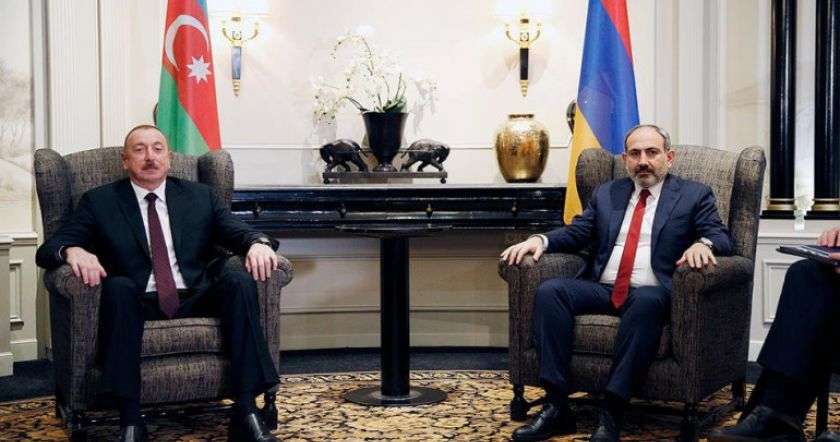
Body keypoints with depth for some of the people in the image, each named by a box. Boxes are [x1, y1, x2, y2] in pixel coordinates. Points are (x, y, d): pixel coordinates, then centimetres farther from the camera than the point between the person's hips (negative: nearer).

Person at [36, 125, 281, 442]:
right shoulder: (99, 201, 11)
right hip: (137, 304, -1)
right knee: (118, 286, -33)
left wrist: (258, 243, -19)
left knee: (240, 280, -26)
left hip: (197, 299, 2)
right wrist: (73, 251, -22)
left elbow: (238, 232, 7)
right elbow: (47, 250, 4)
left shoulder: (200, 196, 17)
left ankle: (246, 411, -28)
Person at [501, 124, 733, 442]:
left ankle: (612, 413, -36)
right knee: (550, 291, -24)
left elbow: (722, 238, 2)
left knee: (647, 301, -38)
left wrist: (703, 243, -23)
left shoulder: (695, 195, 12)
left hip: (651, 293, -3)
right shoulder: (606, 194, 22)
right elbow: (575, 233, 17)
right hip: (601, 288, 4)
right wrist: (540, 239, -3)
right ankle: (556, 406, -26)